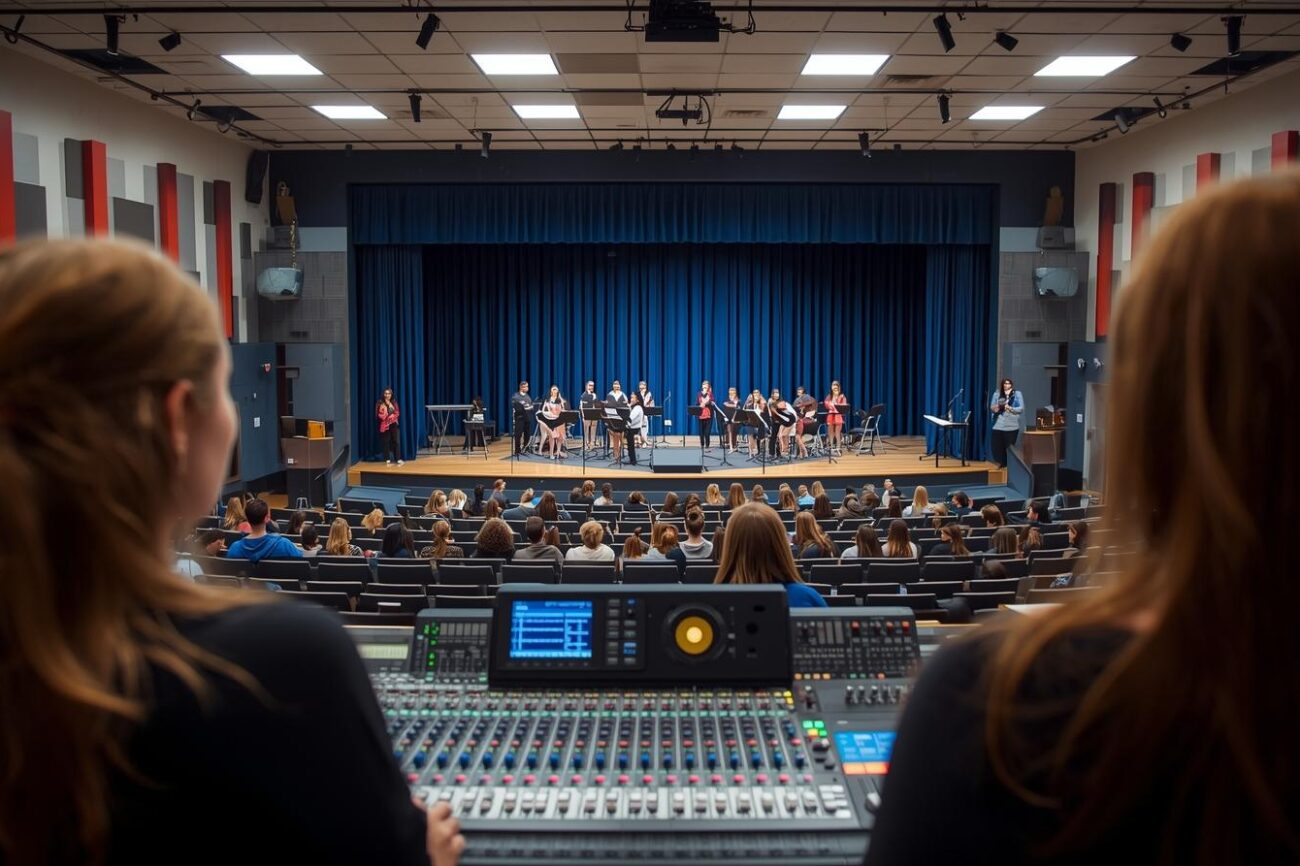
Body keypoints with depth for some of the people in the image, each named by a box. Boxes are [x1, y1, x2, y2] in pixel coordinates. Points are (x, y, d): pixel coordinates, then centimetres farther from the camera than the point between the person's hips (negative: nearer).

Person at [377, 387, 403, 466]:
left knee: (396, 441, -1)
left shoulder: (394, 402, 9)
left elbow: (397, 413, 7)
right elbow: (379, 415, -8)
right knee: (386, 442, 1)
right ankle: (387, 460, 8)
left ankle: (399, 459, 2)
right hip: (384, 425, -3)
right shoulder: (380, 403, -3)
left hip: (394, 425, 3)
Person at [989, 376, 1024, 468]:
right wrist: (994, 408, -13)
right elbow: (991, 407, 10)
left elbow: (1021, 408, -1)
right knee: (997, 446, -2)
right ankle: (1002, 464, 14)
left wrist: (1010, 408, -16)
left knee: (1009, 447, -1)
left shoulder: (1017, 394, 5)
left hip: (1011, 426, -2)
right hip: (998, 425, 2)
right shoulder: (997, 394, 11)